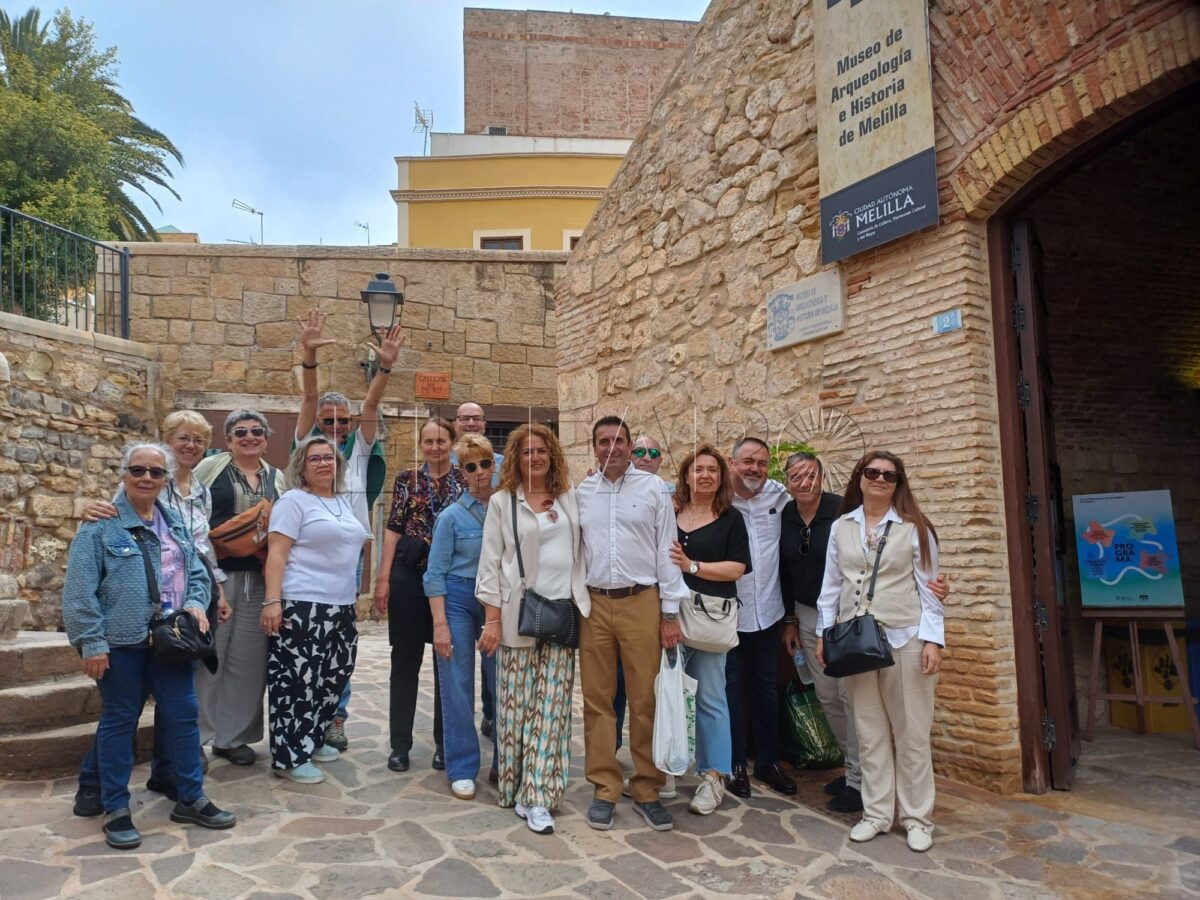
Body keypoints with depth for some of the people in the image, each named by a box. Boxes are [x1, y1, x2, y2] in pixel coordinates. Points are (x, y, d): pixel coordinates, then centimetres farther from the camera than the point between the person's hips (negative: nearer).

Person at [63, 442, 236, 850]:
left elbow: (197, 573, 15)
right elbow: (80, 591, -10)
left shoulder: (176, 524, 11)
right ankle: (116, 810, 21)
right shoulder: (101, 526, -7)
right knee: (119, 721, 7)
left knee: (184, 715, 8)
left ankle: (191, 799, 22)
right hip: (120, 642, -5)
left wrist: (196, 603, -5)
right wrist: (91, 642, -15)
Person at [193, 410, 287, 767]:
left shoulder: (276, 477, 13)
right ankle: (196, 737, 14)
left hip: (258, 579, 4)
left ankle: (232, 736, 20)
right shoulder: (210, 467, 2)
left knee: (248, 658, 7)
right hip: (214, 573, -4)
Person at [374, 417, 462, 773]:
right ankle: (400, 744, 17)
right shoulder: (407, 479, 4)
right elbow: (393, 529, 2)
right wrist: (383, 578, -4)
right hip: (409, 572, 0)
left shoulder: (465, 480, 5)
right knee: (405, 660, 6)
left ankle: (445, 743, 20)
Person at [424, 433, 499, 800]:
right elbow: (436, 573, -3)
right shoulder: (452, 515, -3)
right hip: (459, 598, -2)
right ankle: (462, 769, 15)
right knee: (458, 685, 2)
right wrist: (440, 624, -9)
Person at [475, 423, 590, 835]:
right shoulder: (502, 502, 2)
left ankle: (537, 795, 9)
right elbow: (491, 562, -1)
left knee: (551, 705, 2)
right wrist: (492, 620, -7)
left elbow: (581, 552, 11)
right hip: (519, 613, -2)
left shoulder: (570, 498, 10)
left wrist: (583, 606, 6)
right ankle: (515, 787, 18)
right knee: (516, 703, 3)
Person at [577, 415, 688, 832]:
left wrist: (670, 613, -1)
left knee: (646, 700, 3)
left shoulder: (653, 488, 2)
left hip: (642, 603, -2)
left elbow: (667, 550, 1)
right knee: (597, 699, 7)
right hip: (593, 604, 2)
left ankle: (647, 790, 17)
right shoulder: (581, 493, 7)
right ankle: (604, 789, 19)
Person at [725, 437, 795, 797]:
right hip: (727, 614, -4)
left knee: (767, 689, 15)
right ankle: (735, 764, 22)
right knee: (732, 689, 7)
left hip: (767, 612, 4)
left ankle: (768, 761, 30)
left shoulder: (778, 496, 1)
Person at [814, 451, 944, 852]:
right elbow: (831, 585, 10)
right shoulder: (841, 528, 7)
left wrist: (932, 639, -9)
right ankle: (877, 813, 20)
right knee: (869, 731, 9)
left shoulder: (914, 528, 0)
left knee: (911, 732, 4)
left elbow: (928, 587, -1)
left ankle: (917, 818, 16)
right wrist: (824, 633, 5)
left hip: (904, 638, -2)